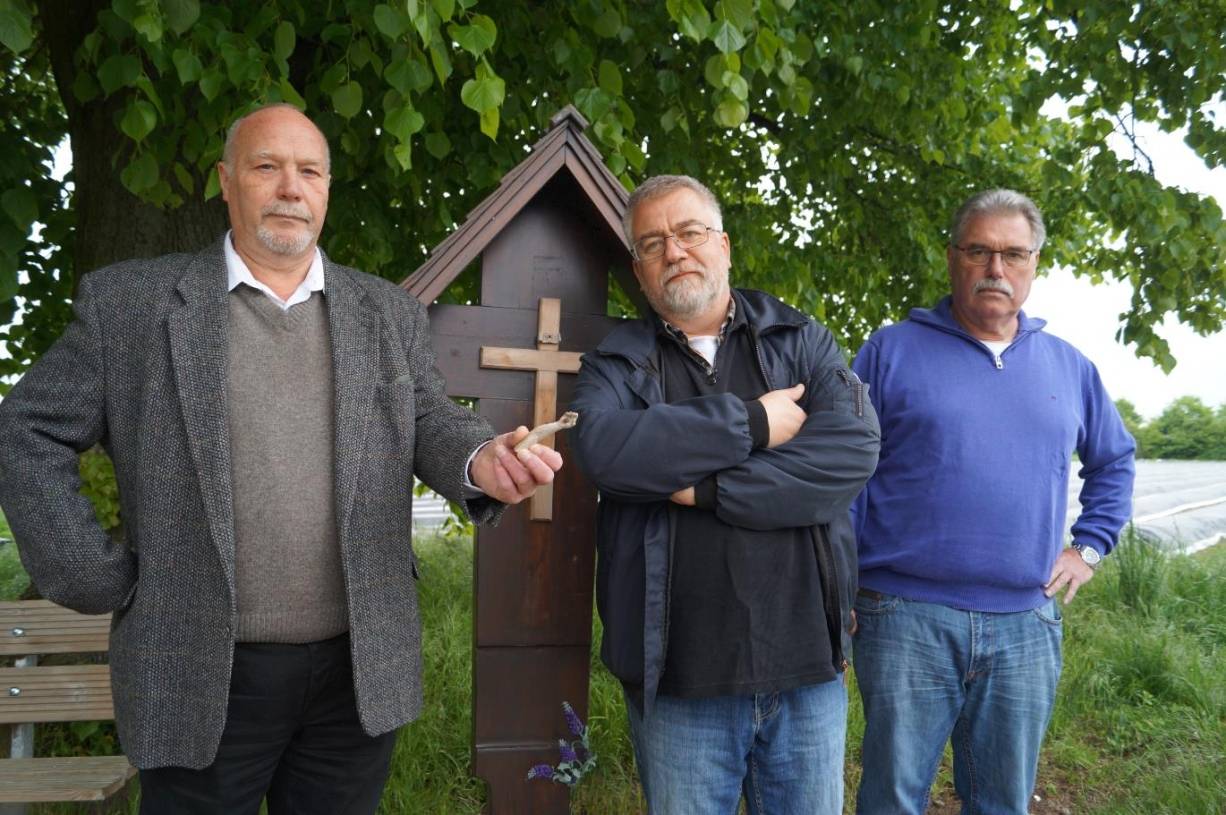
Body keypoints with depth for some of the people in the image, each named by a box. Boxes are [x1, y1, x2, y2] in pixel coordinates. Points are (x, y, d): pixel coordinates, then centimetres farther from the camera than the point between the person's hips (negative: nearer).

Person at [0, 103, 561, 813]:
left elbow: (429, 422, 3)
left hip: (361, 671, 3)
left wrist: (479, 460, -21)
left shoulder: (391, 313, 8)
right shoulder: (130, 301, 0)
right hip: (202, 677, -2)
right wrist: (100, 582, -4)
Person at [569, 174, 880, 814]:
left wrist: (707, 488, -15)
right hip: (677, 680, -1)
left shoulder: (802, 341, 7)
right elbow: (603, 448, -18)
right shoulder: (616, 363, 5)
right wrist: (752, 423, -14)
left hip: (806, 667, 1)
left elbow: (853, 448, -10)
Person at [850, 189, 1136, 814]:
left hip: (1026, 627, 4)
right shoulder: (892, 350, 0)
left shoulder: (1068, 366, 12)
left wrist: (1090, 547, 13)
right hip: (906, 620, -3)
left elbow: (1114, 459, 26)